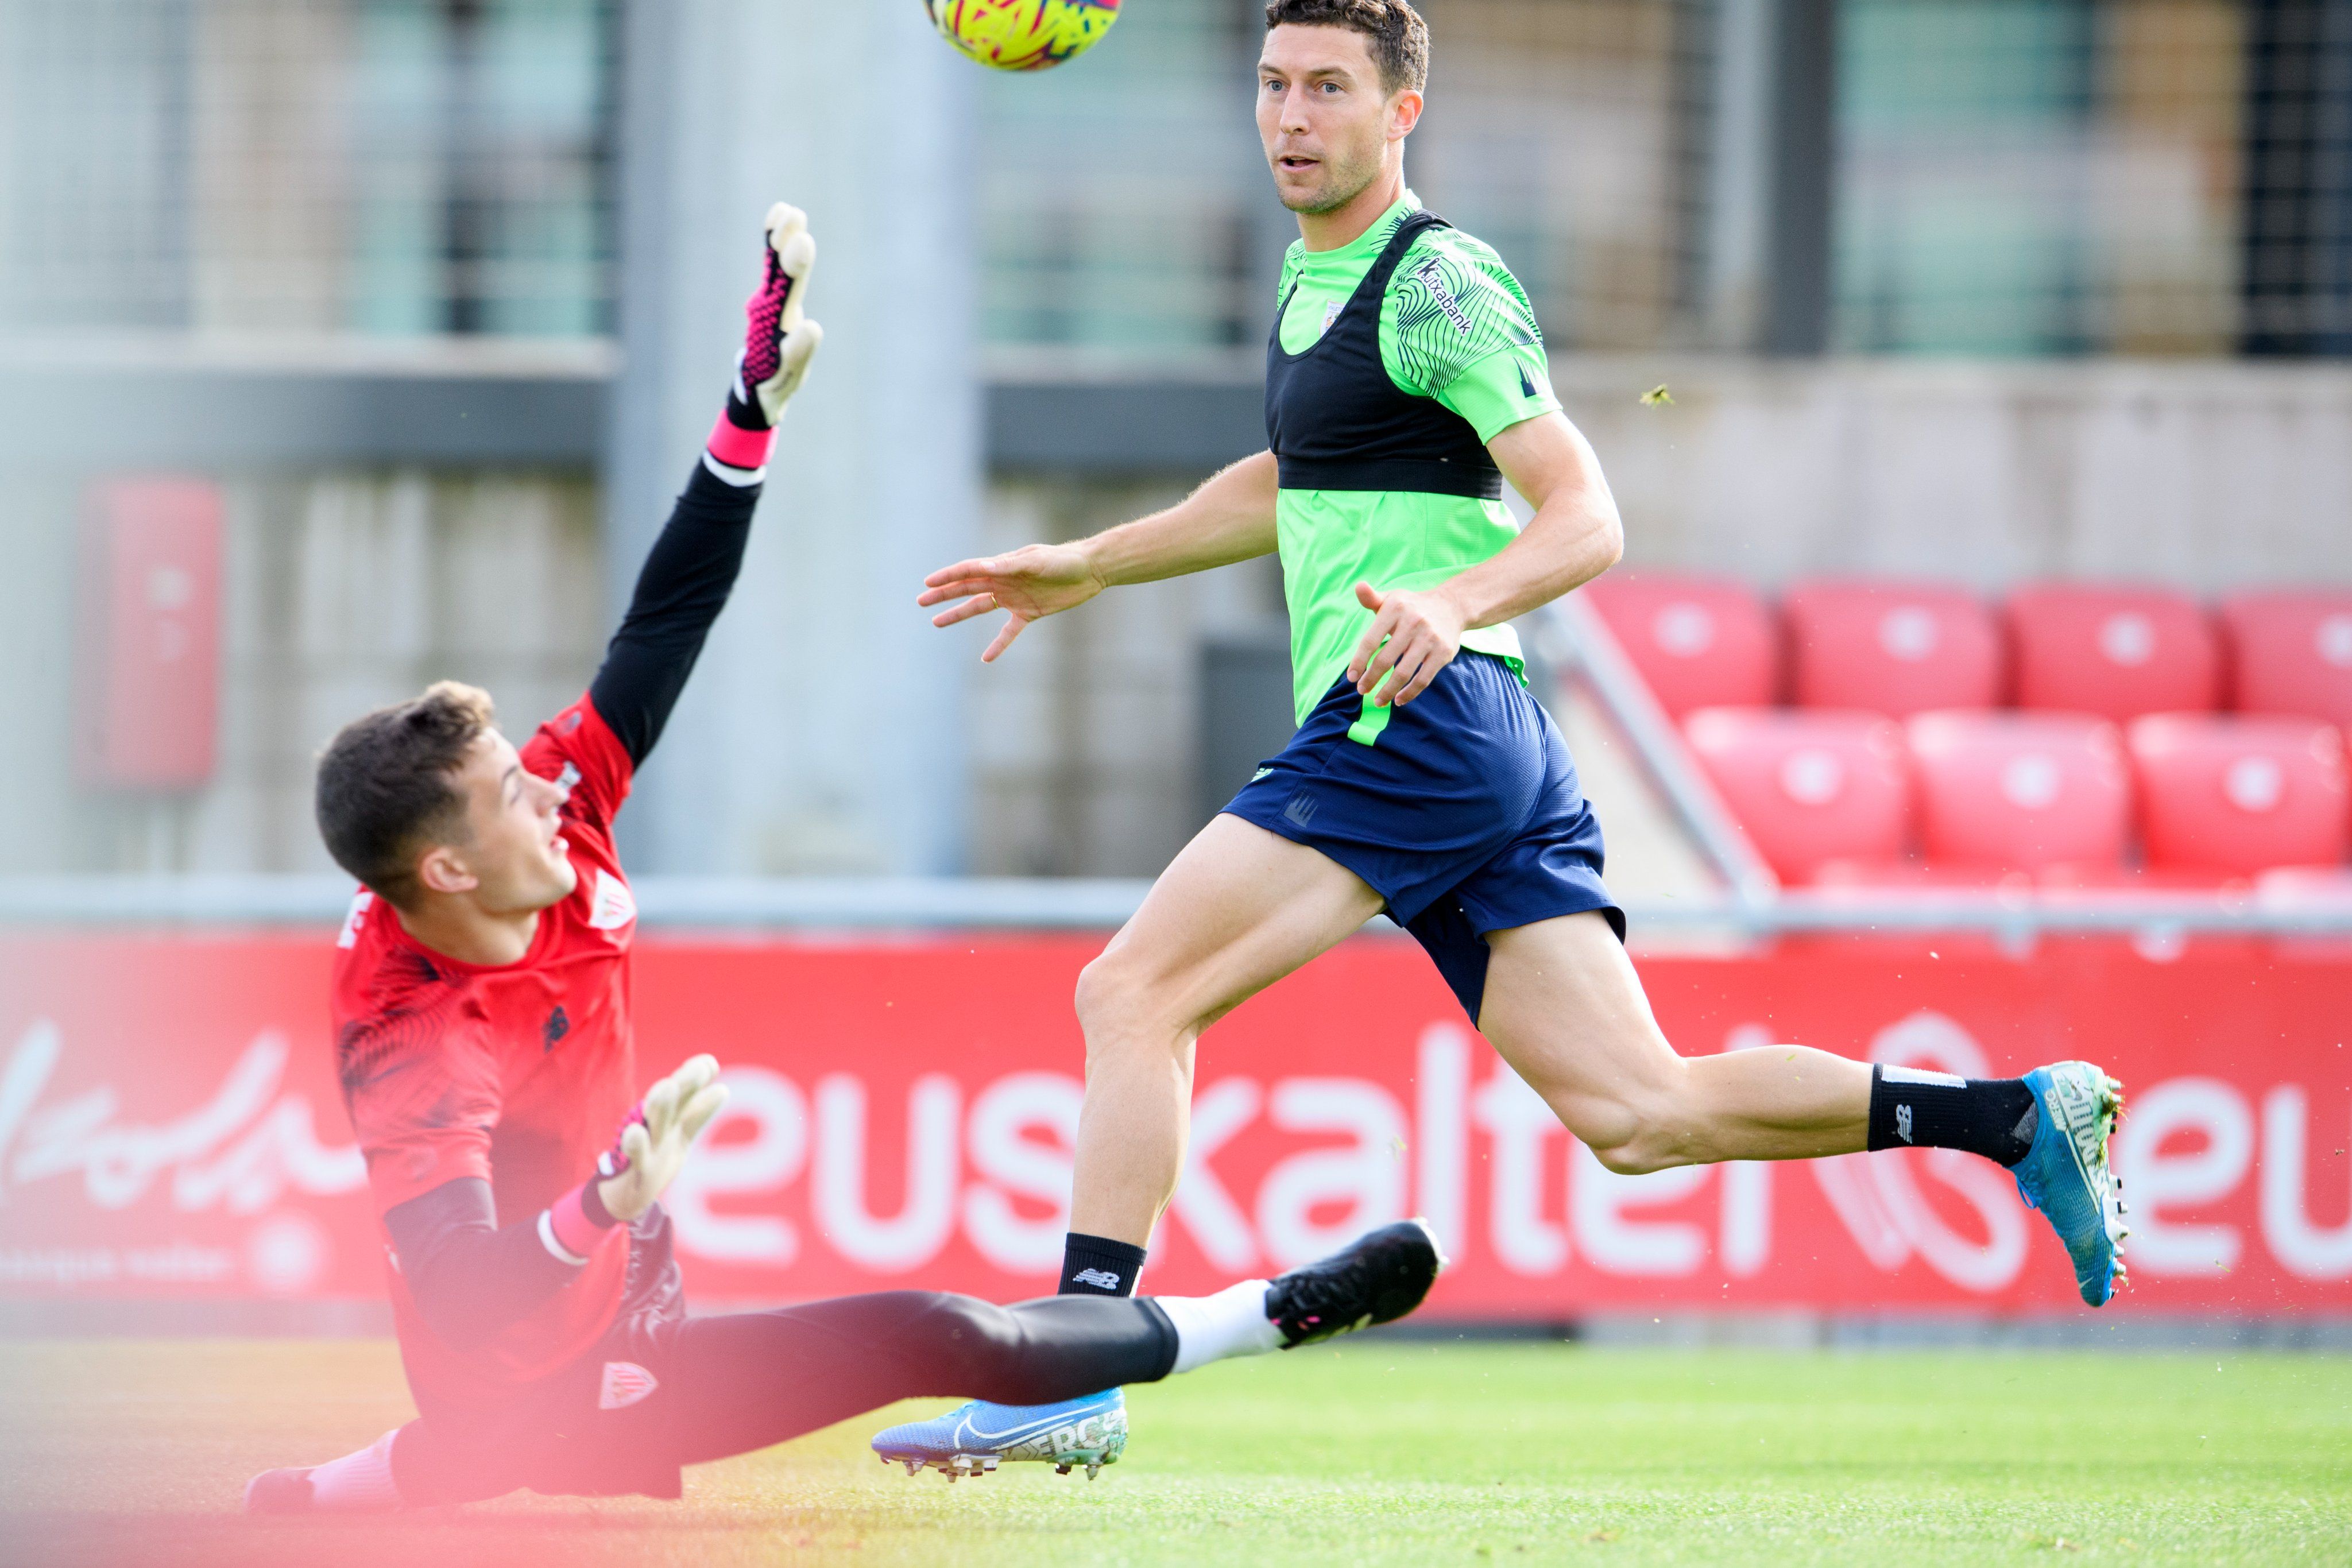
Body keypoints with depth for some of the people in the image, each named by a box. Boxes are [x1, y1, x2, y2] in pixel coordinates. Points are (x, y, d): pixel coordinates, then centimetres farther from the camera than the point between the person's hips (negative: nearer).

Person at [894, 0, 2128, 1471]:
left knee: (1131, 996, -9)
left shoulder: (1437, 283, -8)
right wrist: (1087, 566, 37)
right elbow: (1285, 487, 38)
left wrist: (1450, 605, -32)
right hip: (1491, 754, 9)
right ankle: (2020, 1117, 1)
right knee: (1641, 1112, 2)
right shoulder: (1315, 274, 21)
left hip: (1420, 722, -9)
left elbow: (1587, 518, -14)